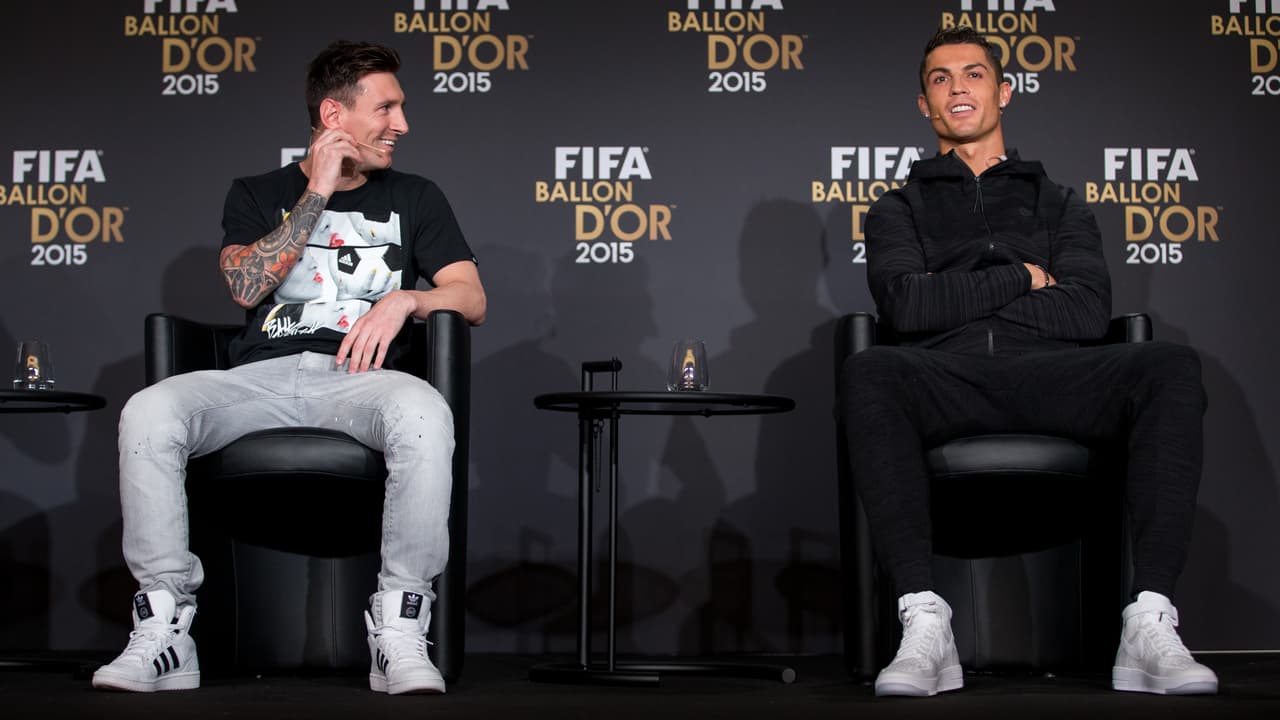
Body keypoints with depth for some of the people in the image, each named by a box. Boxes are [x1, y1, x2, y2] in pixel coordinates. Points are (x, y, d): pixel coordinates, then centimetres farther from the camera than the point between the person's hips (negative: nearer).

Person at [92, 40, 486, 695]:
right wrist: (316, 194, 3)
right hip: (260, 375, 1)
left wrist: (403, 299, -7)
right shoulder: (257, 195, 21)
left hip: (358, 374, 0)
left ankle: (399, 631, -29)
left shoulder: (414, 198, 22)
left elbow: (472, 298, 14)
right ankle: (164, 629, -24)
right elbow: (245, 286, 1)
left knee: (424, 415, -38)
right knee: (147, 413, -30)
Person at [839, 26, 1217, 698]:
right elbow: (904, 306, 3)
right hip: (945, 376, -1)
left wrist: (955, 298, 3)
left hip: (1050, 375, 1)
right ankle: (924, 624, -42)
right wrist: (1021, 278, 6)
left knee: (1172, 366, -29)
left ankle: (1151, 622, -36)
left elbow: (1089, 311, 6)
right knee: (867, 372, -37)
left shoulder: (1058, 203, 27)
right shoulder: (900, 208, 26)